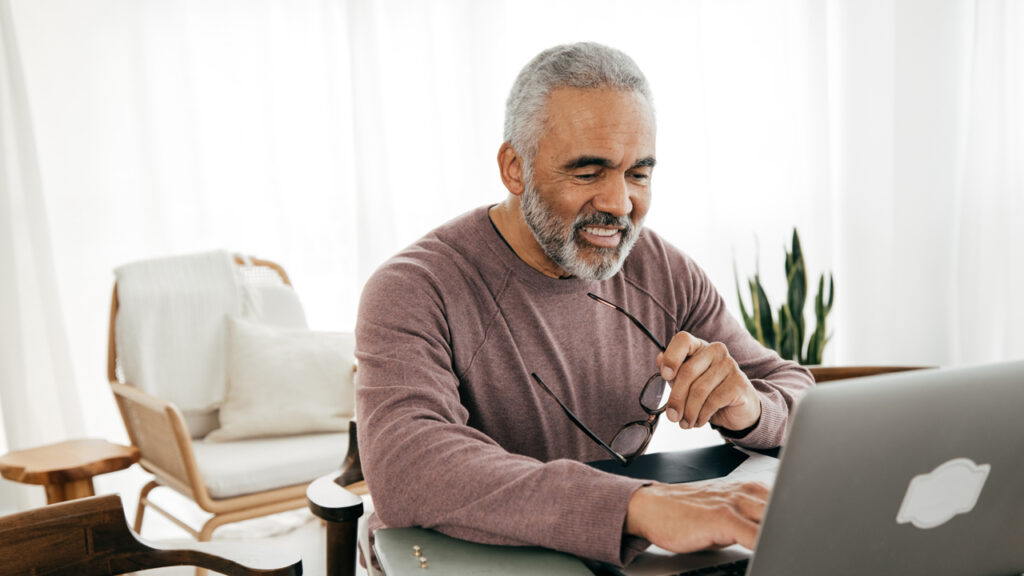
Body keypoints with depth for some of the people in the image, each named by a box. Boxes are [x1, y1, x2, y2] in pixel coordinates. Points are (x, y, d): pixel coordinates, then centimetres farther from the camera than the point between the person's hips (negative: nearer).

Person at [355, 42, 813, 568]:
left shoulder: (663, 274, 1)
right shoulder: (414, 292, -15)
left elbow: (795, 389, 4)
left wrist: (748, 410, -20)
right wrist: (640, 506, -43)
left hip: (620, 563, 3)